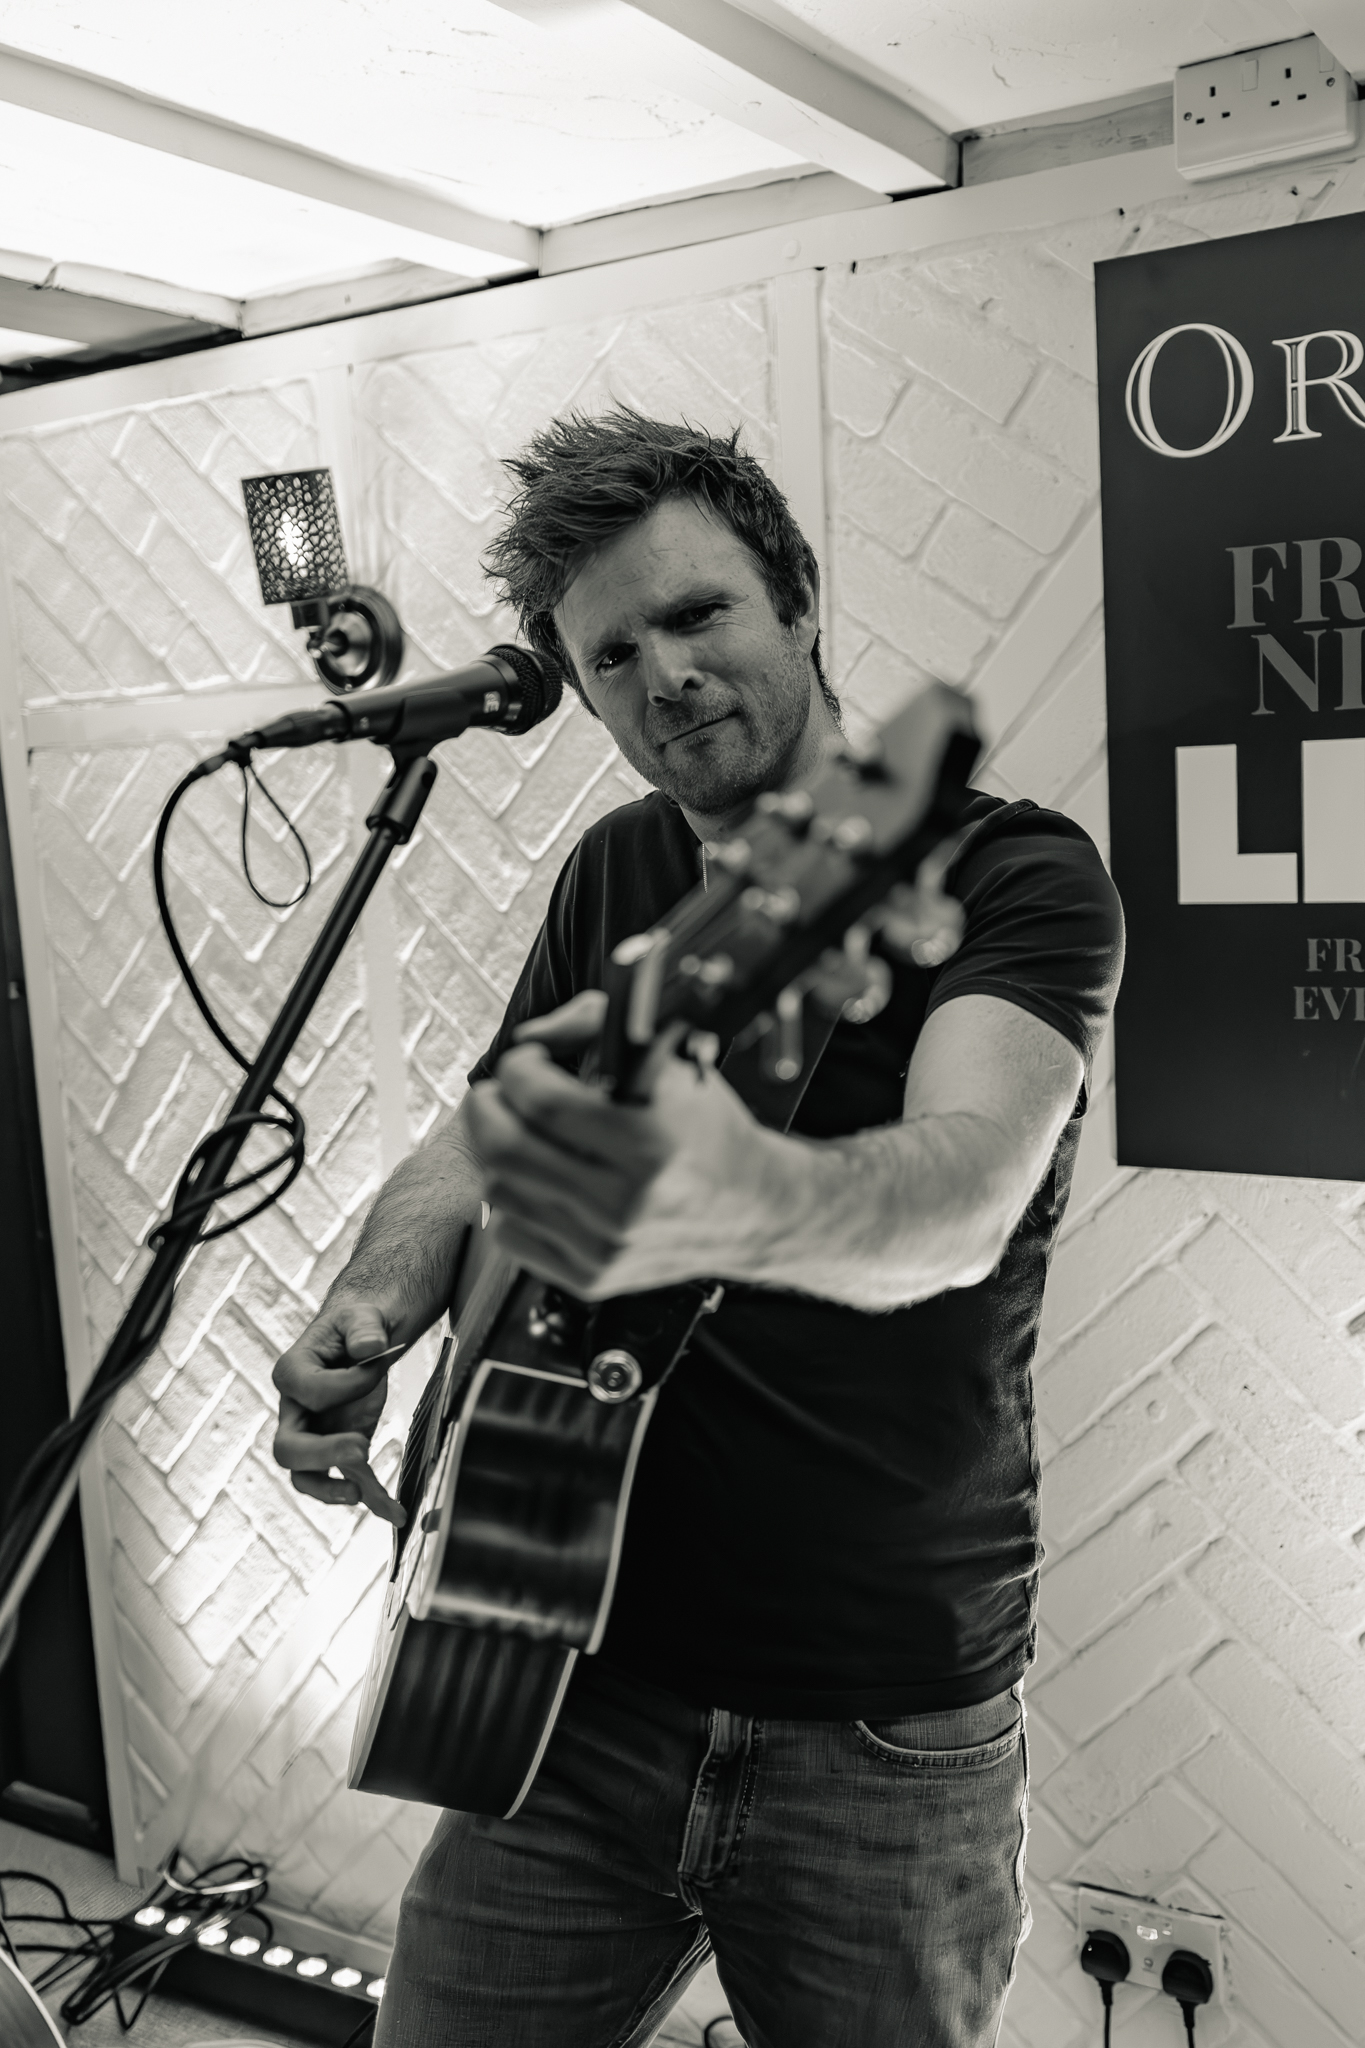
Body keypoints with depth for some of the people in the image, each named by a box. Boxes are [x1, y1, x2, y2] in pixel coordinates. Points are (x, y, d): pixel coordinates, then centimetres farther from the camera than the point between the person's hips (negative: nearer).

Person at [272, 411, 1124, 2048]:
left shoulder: (1017, 873, -13)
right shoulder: (616, 873, 5)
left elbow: (963, 1195, -32)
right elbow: (475, 1142, 10)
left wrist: (732, 1203, -54)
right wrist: (368, 1313, -11)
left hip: (886, 1731, -3)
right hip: (580, 1681, 4)